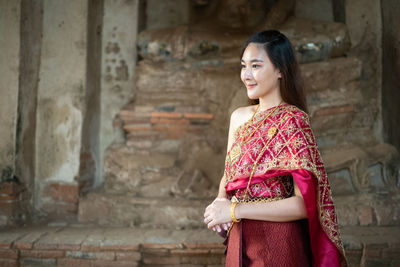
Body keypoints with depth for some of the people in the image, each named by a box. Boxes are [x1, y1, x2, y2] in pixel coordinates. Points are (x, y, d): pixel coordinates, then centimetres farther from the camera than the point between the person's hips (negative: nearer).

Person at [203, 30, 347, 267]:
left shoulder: (293, 120, -14)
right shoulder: (239, 117, 5)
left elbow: (304, 203, -19)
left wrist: (235, 210, -18)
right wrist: (221, 201, -7)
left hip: (277, 246, -5)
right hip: (239, 243, 6)